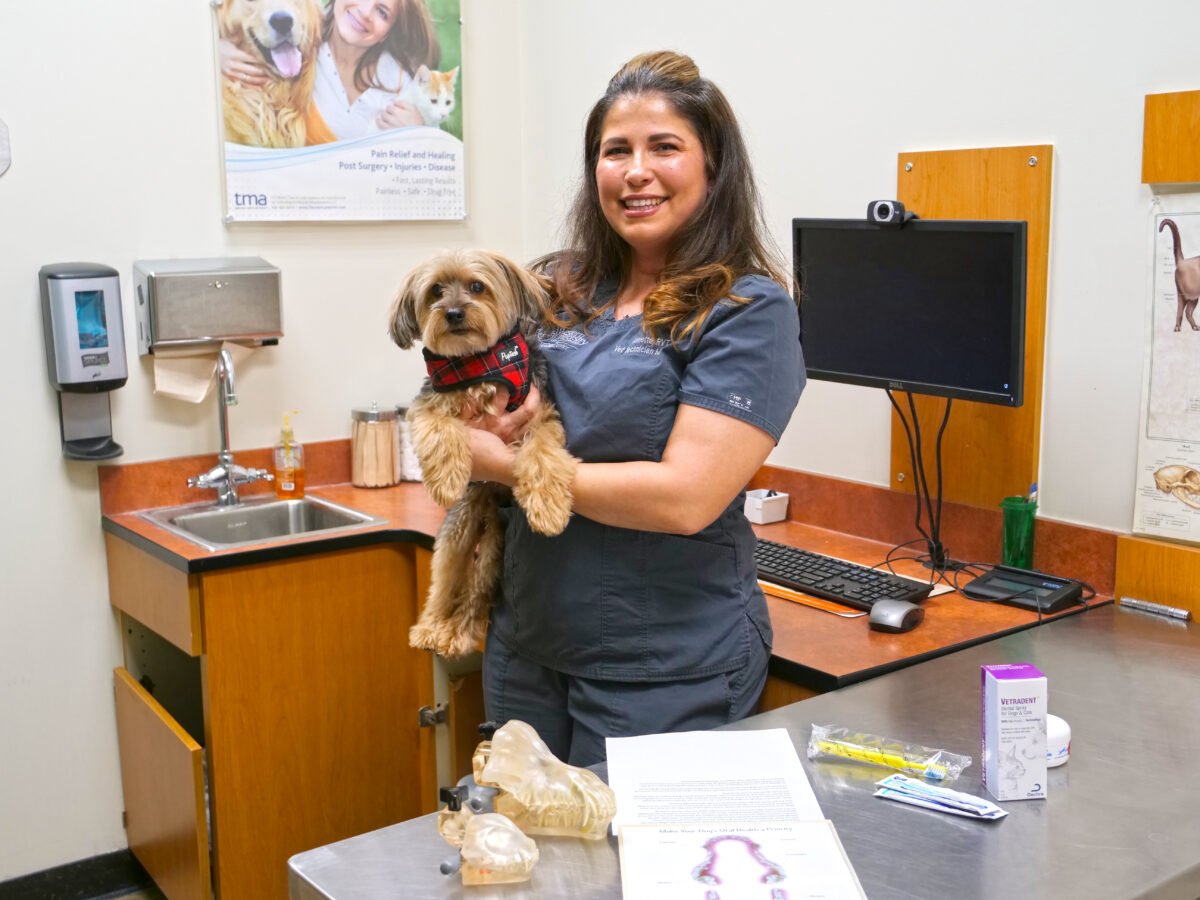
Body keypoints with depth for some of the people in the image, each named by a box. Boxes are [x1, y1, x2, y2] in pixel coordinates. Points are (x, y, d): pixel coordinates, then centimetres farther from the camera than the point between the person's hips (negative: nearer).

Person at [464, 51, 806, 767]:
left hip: (666, 671, -5)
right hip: (526, 646, 6)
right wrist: (489, 418, -12)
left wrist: (511, 466, -16)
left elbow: (685, 498, -22)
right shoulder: (558, 289, 4)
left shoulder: (750, 311, -12)